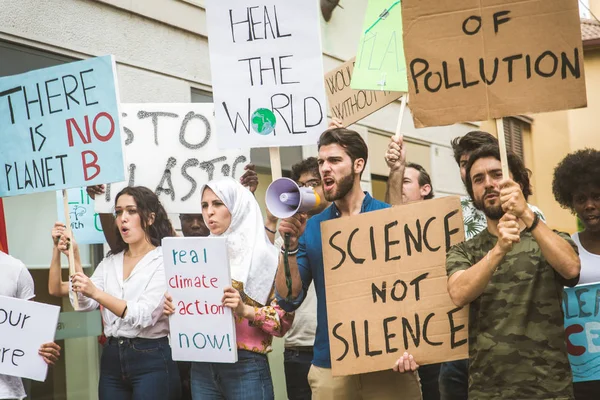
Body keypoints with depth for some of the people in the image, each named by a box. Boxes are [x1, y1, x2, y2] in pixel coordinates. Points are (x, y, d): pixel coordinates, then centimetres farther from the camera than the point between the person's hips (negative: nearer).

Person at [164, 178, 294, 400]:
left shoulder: (263, 256, -4)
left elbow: (284, 320, -8)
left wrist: (246, 310, -23)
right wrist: (173, 307, -1)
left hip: (245, 367, -5)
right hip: (202, 366, 5)